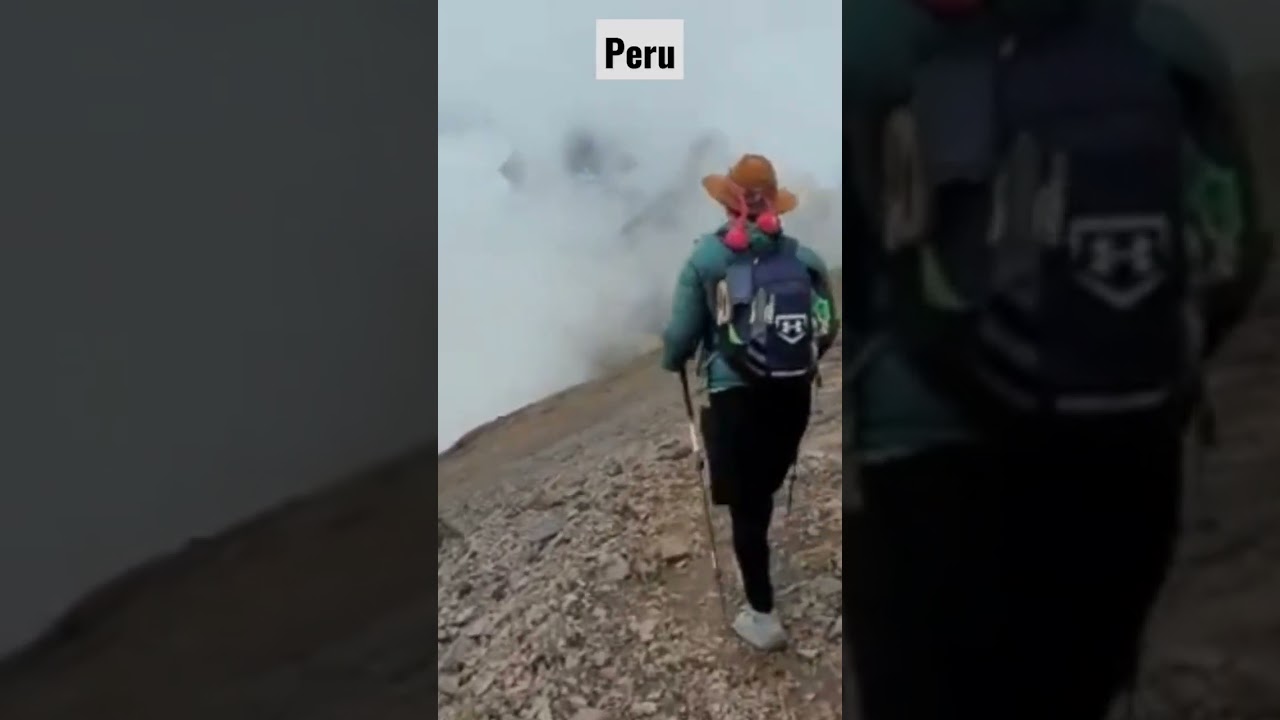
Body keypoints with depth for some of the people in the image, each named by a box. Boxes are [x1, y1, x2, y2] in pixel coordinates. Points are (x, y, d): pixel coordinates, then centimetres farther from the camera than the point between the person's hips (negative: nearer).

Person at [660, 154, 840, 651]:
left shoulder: (706, 257, -8)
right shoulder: (803, 257, 2)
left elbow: (681, 334, -5)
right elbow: (829, 329, 7)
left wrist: (672, 361, 16)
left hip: (735, 397, -4)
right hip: (793, 393, 4)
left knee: (746, 504, 6)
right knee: (764, 487, 26)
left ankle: (762, 617, 12)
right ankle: (755, 559, 50)